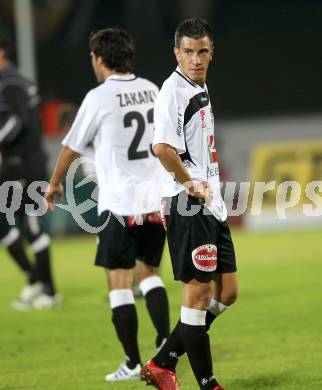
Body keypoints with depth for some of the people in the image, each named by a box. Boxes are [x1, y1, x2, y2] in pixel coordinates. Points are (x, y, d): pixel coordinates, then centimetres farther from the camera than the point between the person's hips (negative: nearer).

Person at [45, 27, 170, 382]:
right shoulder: (152, 90, 8)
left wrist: (54, 183, 16)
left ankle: (133, 363, 0)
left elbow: (72, 147, 0)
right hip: (157, 201, 6)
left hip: (120, 204, -6)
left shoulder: (99, 97, -9)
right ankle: (165, 341, 6)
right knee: (149, 272, 19)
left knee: (119, 281, 1)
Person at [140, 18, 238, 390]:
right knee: (198, 292, -4)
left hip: (211, 205, 10)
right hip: (188, 206, -10)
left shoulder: (201, 89, 16)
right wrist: (192, 185, -17)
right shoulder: (173, 90, -13)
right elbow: (162, 147, -26)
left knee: (226, 292, 10)